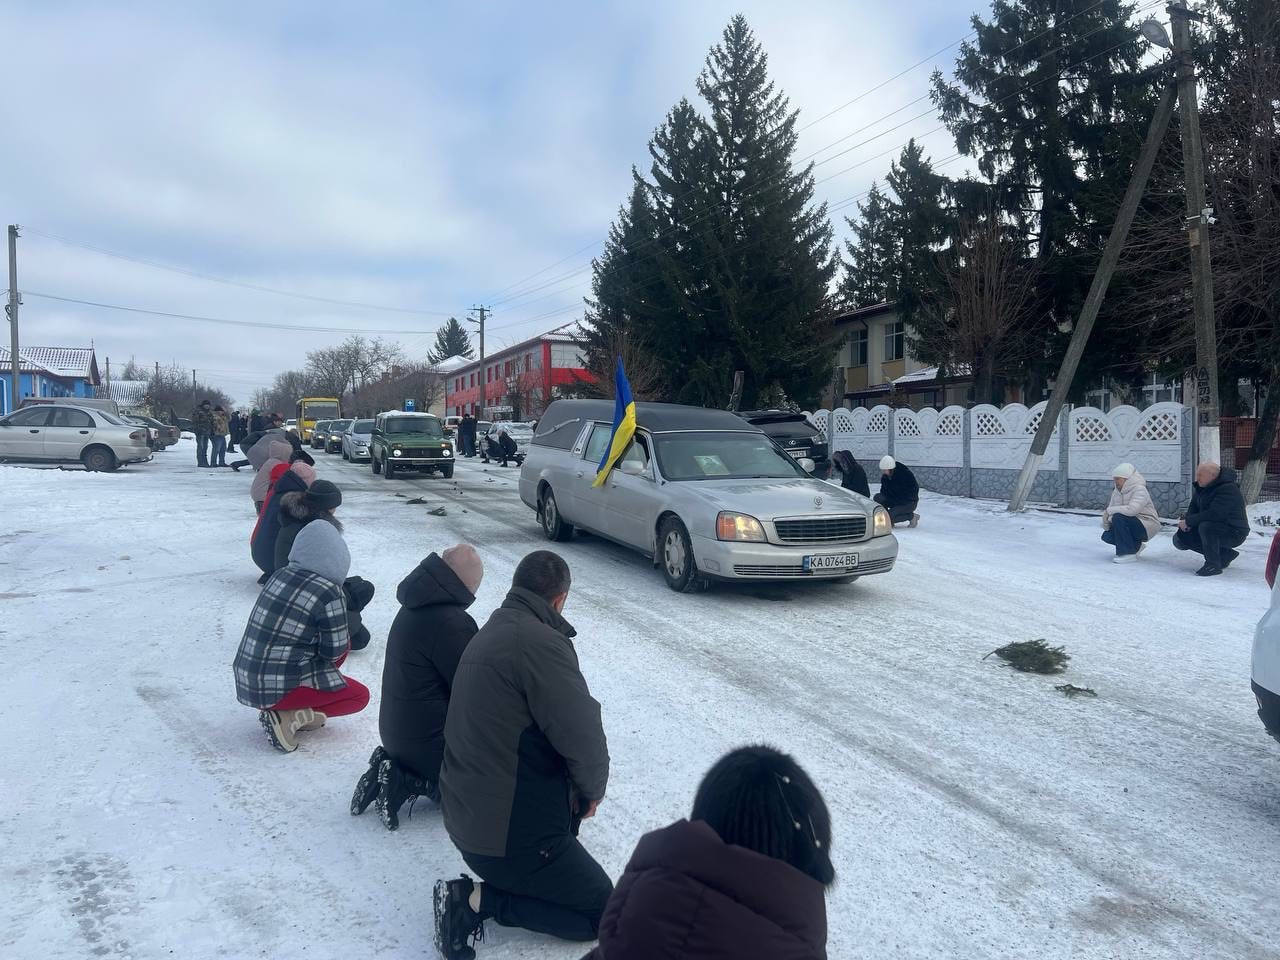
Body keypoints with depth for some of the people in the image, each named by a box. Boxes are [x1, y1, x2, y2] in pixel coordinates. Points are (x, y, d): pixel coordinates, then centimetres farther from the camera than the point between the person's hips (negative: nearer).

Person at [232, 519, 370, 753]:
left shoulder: (280, 575, 3)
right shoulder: (329, 594, -18)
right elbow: (334, 652, -9)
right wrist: (345, 632, 9)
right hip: (277, 689, -7)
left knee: (342, 642, 19)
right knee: (360, 695, 12)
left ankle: (299, 711, 9)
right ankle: (287, 716, -4)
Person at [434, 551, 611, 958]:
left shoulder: (486, 634, 9)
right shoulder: (541, 641, -21)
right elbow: (582, 736, -24)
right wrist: (592, 788, -4)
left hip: (465, 816, 9)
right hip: (513, 832, -9)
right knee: (602, 910, 6)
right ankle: (479, 900, -5)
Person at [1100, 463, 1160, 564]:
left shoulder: (1140, 490, -21)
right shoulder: (1117, 492, 6)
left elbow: (1131, 509, -36)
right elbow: (1111, 508, 2)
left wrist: (1109, 510, -26)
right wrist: (1106, 521, -20)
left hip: (1147, 527, -8)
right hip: (1133, 526, 9)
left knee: (1119, 518, -30)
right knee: (1107, 536, -9)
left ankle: (1128, 553, -21)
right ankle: (1136, 546, 16)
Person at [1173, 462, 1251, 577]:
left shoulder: (1228, 489, -25)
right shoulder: (1202, 487, 2)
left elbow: (1213, 514, -34)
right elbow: (1194, 507, 9)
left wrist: (1189, 521, -26)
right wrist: (1186, 521, -12)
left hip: (1234, 533, -9)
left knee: (1206, 526, -37)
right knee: (1180, 539, -1)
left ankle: (1213, 565, -21)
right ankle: (1225, 554, 11)